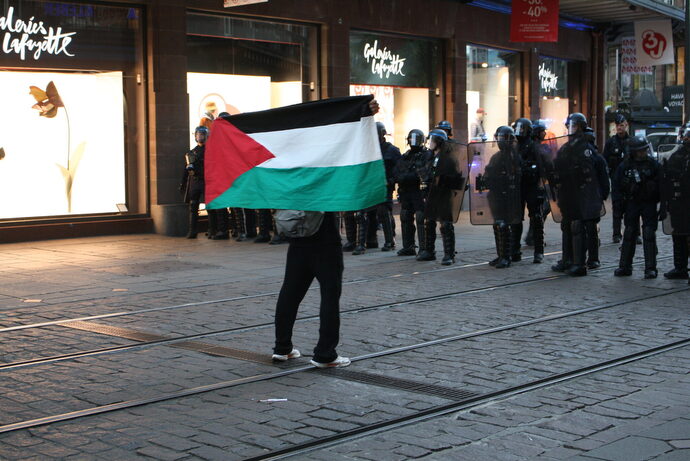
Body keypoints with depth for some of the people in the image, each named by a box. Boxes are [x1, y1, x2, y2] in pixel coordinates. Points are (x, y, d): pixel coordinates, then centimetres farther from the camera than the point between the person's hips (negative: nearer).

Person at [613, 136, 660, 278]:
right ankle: (625, 266, 14)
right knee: (629, 235, 6)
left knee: (649, 236, -4)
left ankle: (650, 268, -1)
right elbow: (617, 186, 3)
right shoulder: (624, 166, -1)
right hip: (632, 204, 2)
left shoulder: (653, 164, -4)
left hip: (649, 204, -2)